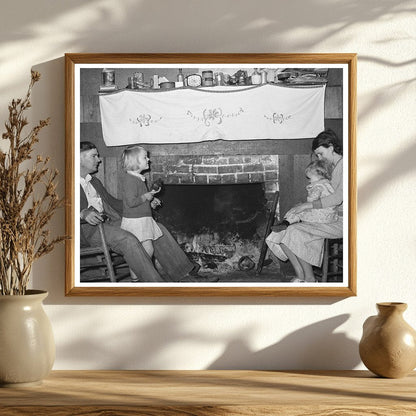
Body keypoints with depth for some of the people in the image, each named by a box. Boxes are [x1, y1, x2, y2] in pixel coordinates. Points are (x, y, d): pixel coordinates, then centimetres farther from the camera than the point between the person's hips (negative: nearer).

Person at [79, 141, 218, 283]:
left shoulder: (95, 182, 25)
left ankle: (184, 275, -3)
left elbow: (112, 202, 27)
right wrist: (84, 214, -35)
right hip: (90, 229, -9)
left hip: (112, 221, 9)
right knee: (128, 240, -35)